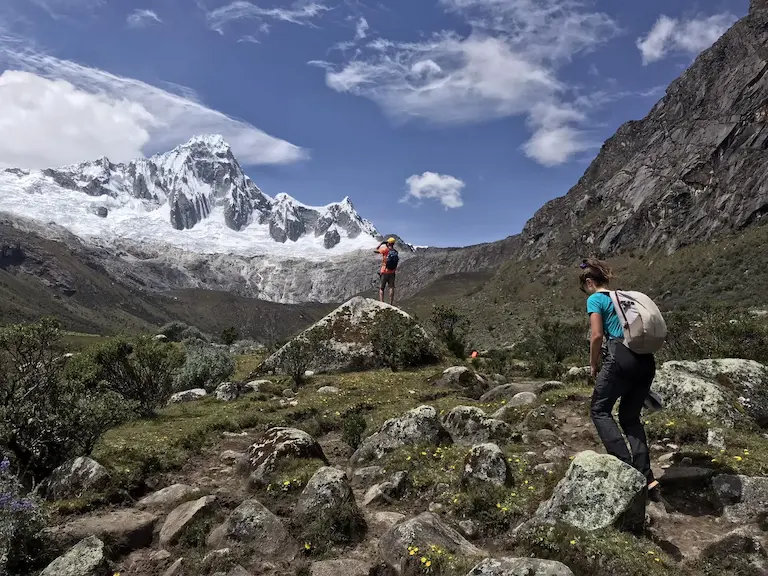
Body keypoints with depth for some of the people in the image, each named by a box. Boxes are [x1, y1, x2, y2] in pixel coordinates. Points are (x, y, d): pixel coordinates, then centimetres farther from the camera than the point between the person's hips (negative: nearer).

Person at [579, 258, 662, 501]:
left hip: (622, 359, -7)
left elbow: (597, 335, -9)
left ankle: (627, 465, -4)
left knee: (600, 410, 10)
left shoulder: (595, 299, 0)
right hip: (646, 360, 7)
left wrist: (593, 365, 4)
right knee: (630, 417, 17)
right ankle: (646, 477, 9)